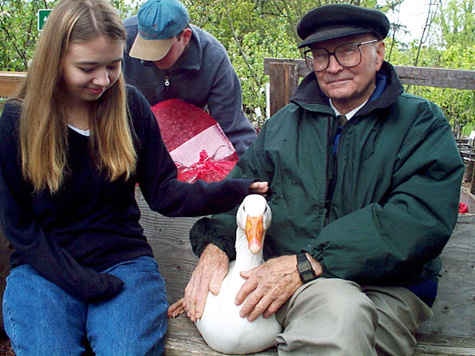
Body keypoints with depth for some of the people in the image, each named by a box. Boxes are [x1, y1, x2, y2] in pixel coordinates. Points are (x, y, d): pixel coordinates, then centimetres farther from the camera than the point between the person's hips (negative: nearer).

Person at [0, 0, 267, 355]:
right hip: (45, 267, 0)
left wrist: (233, 191, -19)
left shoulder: (131, 106, 0)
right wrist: (81, 282, -13)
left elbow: (161, 191, -1)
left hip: (124, 259, 1)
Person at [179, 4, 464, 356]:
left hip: (387, 288, -4)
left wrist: (307, 264, -21)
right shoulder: (286, 122, 16)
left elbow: (422, 218, -13)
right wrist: (215, 244, -10)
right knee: (332, 302, -29)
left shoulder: (421, 122, 2)